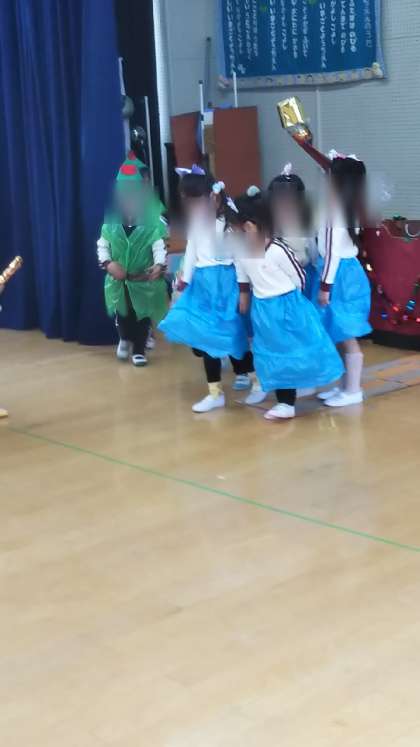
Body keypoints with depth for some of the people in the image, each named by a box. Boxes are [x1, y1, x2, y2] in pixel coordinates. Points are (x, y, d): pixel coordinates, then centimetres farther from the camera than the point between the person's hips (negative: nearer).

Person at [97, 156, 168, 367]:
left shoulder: (153, 222, -9)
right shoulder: (111, 221, -2)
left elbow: (159, 246, -14)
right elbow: (102, 244, 1)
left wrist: (159, 265, -32)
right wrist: (108, 263, -16)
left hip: (145, 280, -2)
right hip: (119, 280, 2)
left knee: (143, 316, 5)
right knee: (122, 314, 10)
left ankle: (139, 350, 19)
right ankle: (125, 339, 37)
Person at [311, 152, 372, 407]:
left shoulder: (336, 212, -20)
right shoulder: (349, 209, 8)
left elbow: (333, 252, -21)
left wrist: (325, 286, -18)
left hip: (340, 275, -10)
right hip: (346, 272, 10)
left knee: (347, 337, -1)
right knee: (343, 337, 16)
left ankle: (353, 391, 8)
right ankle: (346, 386, 25)